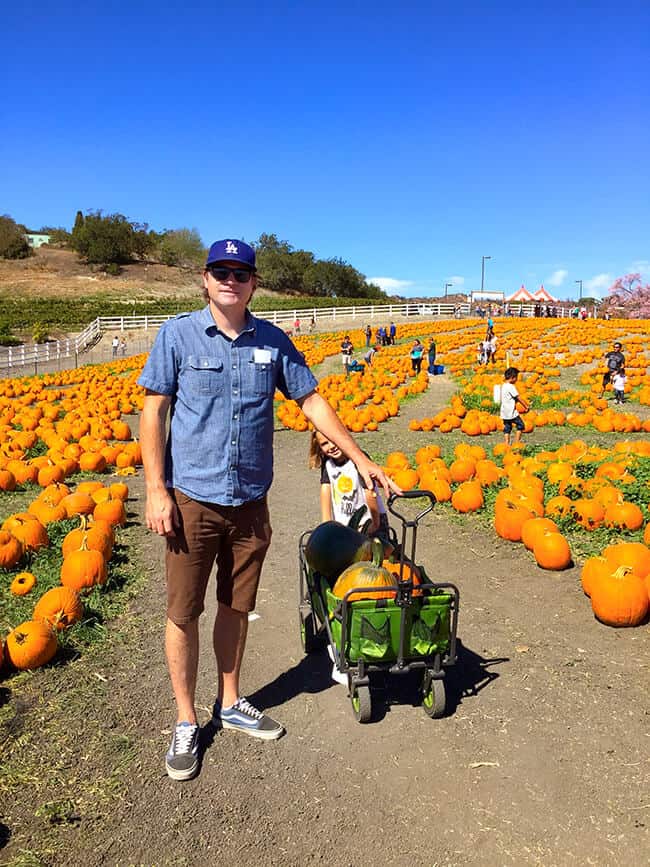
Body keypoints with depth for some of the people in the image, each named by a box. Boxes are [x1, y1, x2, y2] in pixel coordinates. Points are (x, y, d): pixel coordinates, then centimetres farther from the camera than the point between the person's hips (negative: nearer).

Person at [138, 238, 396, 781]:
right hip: (192, 498, -2)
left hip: (250, 502, 3)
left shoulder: (273, 342, 4)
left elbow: (312, 401, 8)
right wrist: (156, 490, -10)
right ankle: (186, 723, 26)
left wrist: (361, 460, 4)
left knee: (236, 607, 16)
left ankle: (230, 705, 36)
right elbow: (153, 412, -4)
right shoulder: (177, 334, -4)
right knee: (183, 612, 6)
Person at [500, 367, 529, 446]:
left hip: (504, 412, 8)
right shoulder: (511, 386, -15)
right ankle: (517, 442, 6)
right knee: (520, 425, 6)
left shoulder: (503, 386, 11)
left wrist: (516, 402, 13)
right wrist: (526, 406, -8)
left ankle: (507, 443, 8)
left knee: (507, 428, 11)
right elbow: (518, 398, -14)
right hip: (511, 412, -8)